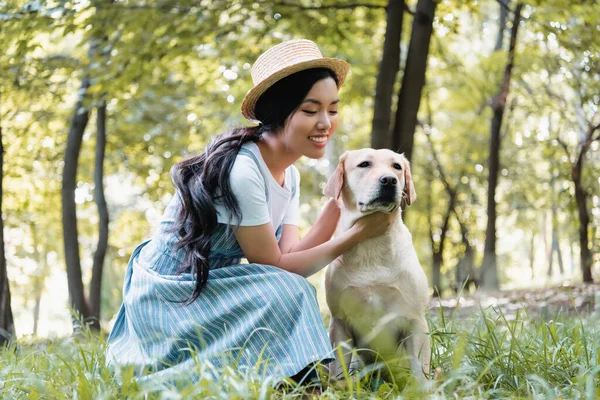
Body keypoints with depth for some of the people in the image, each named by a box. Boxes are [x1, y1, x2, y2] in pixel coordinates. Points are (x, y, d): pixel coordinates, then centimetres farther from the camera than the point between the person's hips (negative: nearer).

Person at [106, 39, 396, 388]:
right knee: (288, 297, -22)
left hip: (210, 286, 10)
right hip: (170, 294, -10)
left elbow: (290, 255, -5)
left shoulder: (289, 176, 4)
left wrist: (338, 204, -11)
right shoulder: (241, 170, -24)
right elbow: (275, 266, -19)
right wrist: (359, 233, -21)